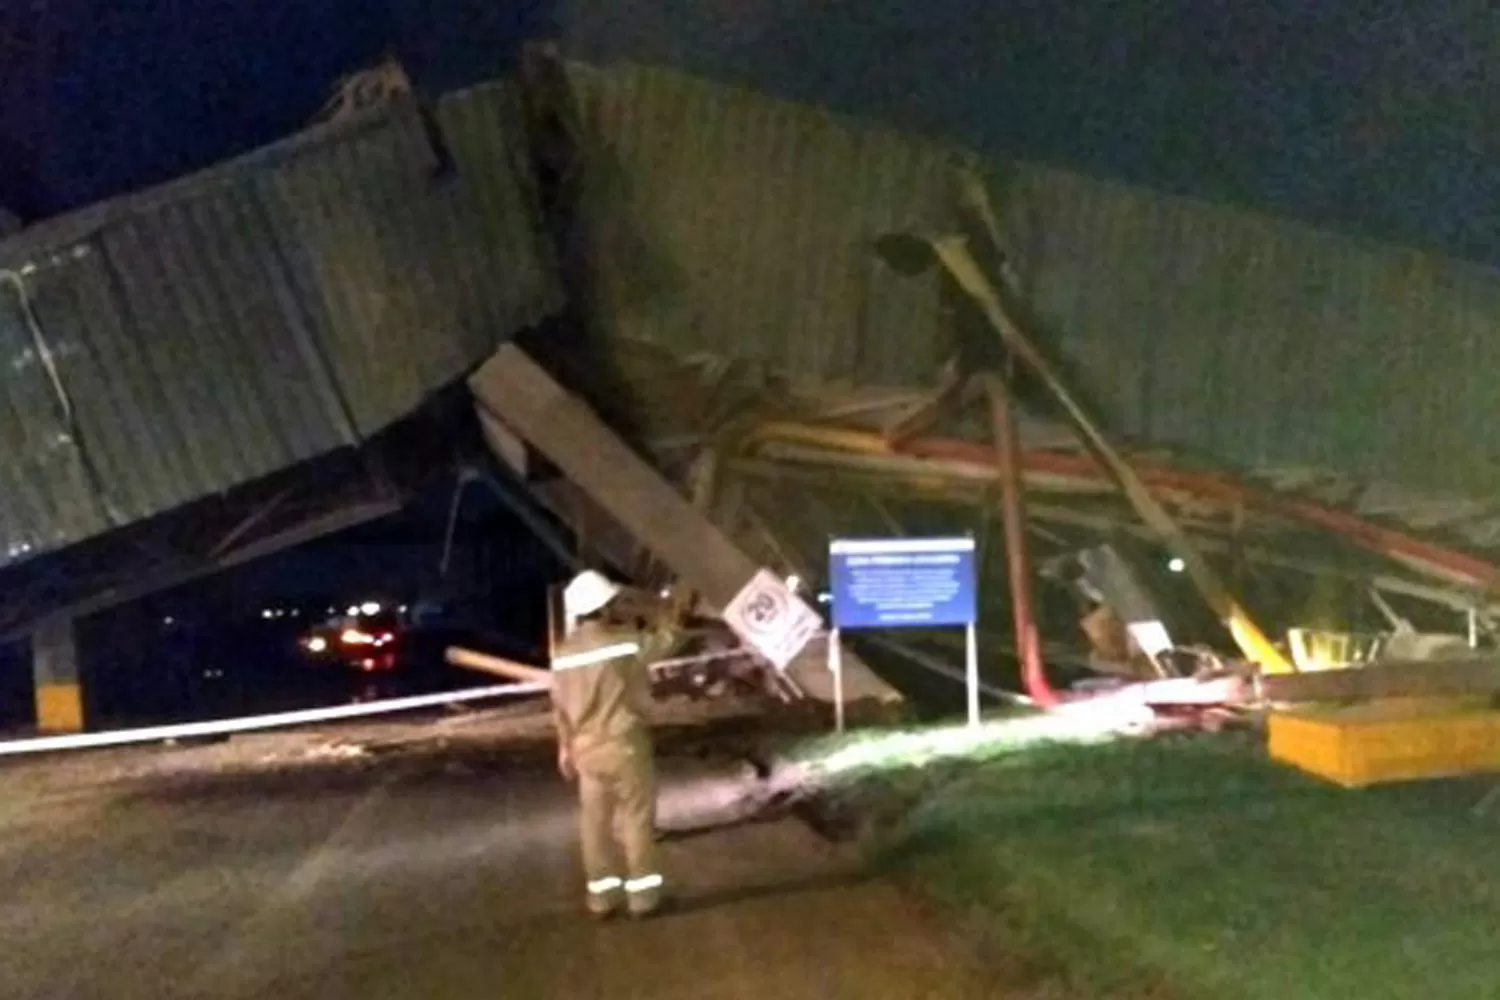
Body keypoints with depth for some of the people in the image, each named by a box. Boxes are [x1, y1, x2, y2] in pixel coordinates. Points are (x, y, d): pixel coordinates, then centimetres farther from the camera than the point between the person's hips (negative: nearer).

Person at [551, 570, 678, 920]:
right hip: (625, 745, -5)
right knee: (637, 818, 6)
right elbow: (663, 638, 4)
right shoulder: (626, 641, -14)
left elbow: (560, 706, 7)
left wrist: (565, 747, 18)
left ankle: (602, 895, 20)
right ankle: (643, 894, 11)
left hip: (587, 749, 5)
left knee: (595, 822, 12)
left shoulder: (564, 653, 1)